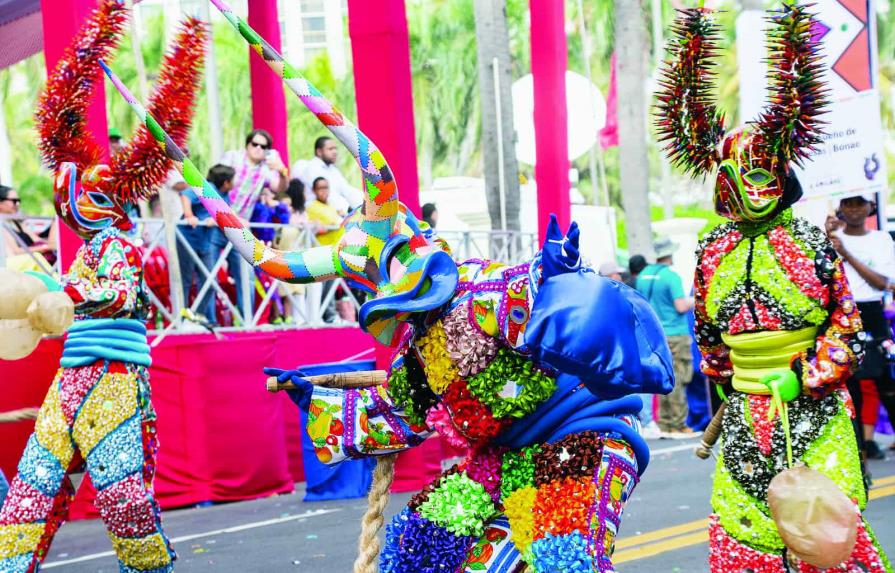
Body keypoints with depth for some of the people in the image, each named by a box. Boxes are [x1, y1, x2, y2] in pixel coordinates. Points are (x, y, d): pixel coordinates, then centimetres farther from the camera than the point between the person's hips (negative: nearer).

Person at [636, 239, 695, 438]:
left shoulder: (643, 276, 9)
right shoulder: (671, 276, -13)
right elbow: (681, 307, -19)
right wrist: (690, 302, 0)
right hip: (675, 335, -7)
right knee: (678, 381, -3)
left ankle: (665, 425, 10)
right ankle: (678, 425, -2)